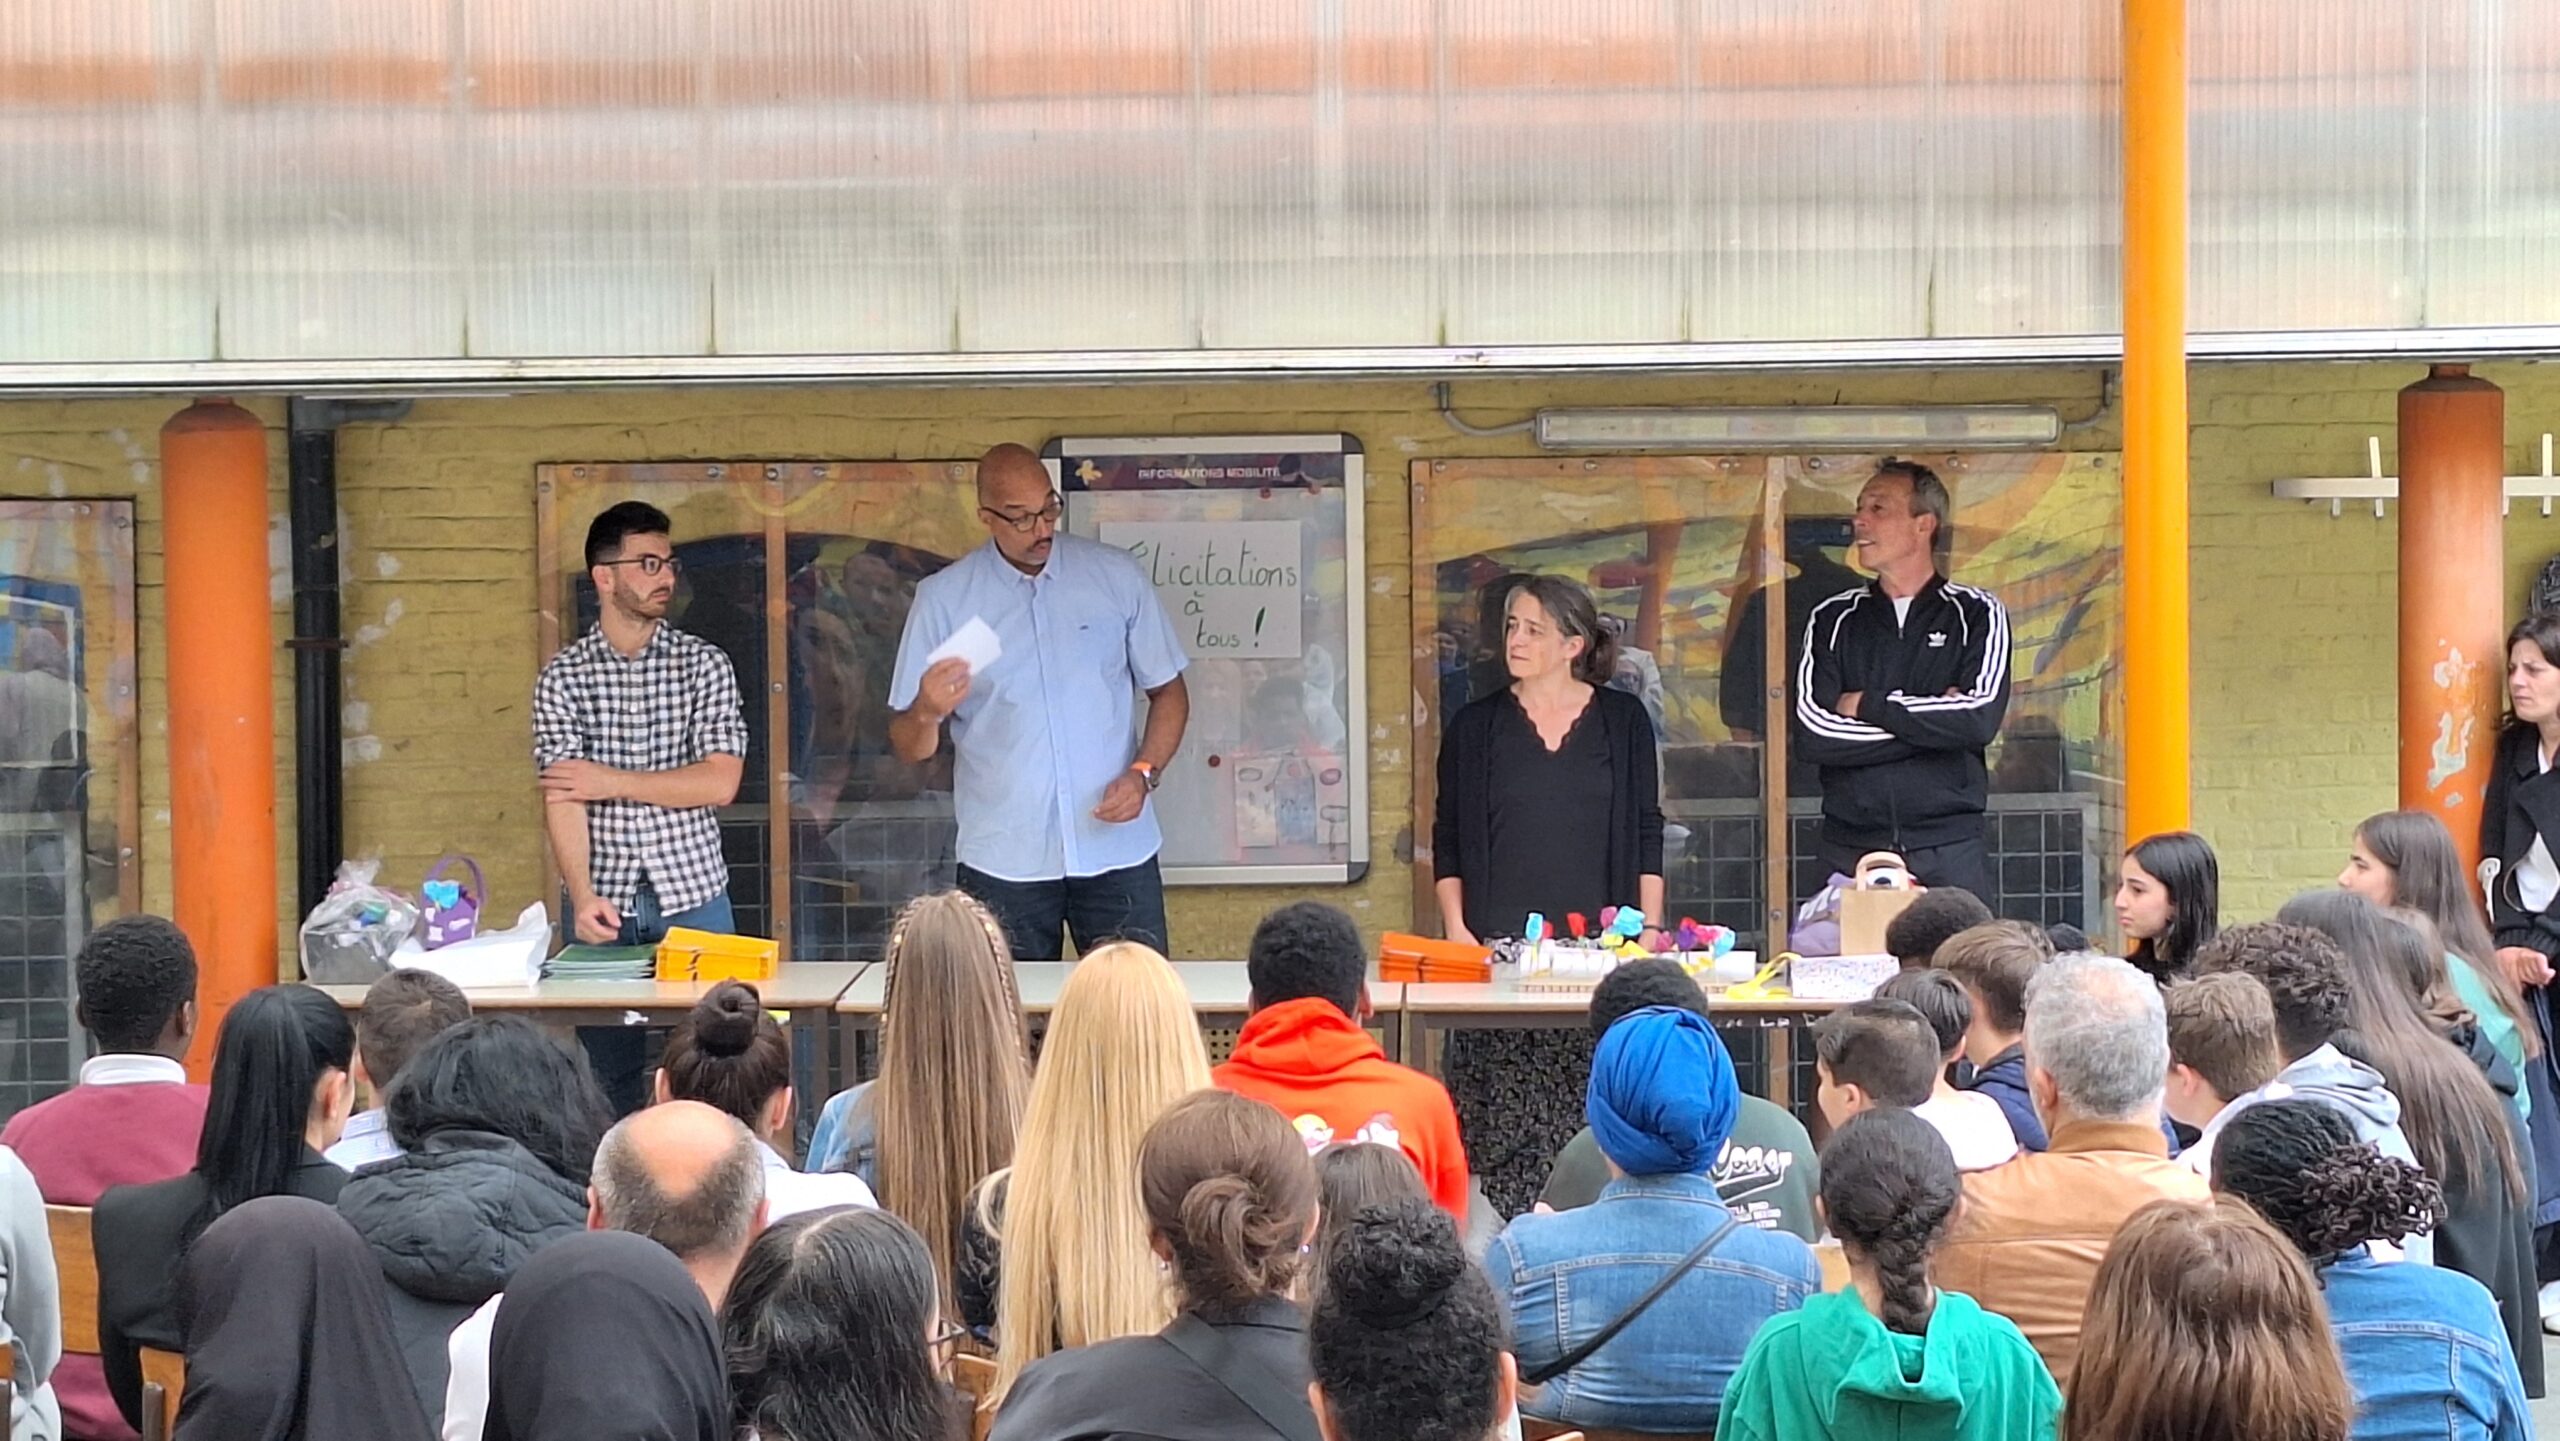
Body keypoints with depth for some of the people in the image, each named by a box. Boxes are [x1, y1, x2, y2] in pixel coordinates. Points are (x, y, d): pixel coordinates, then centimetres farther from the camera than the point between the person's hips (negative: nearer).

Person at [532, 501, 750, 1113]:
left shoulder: (705, 665, 4)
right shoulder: (563, 677, 3)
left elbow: (720, 783, -6)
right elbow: (561, 797, -7)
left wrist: (613, 782, -9)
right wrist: (583, 898, -21)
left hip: (692, 895, 0)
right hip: (602, 905, 0)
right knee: (607, 1073, 3)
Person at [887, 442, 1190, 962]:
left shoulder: (1117, 576, 5)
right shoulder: (943, 598, 1)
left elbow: (1168, 691, 11)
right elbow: (910, 748, 1)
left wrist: (1143, 775, -7)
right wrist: (927, 712, -22)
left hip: (1116, 851, 1)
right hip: (1003, 861, -1)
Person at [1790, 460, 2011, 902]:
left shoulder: (1977, 615, 6)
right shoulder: (1833, 620, 10)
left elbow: (1980, 717, -11)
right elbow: (1812, 733, -4)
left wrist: (1867, 705, -5)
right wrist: (1934, 719, -7)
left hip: (1949, 853, -1)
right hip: (1852, 848, 1)